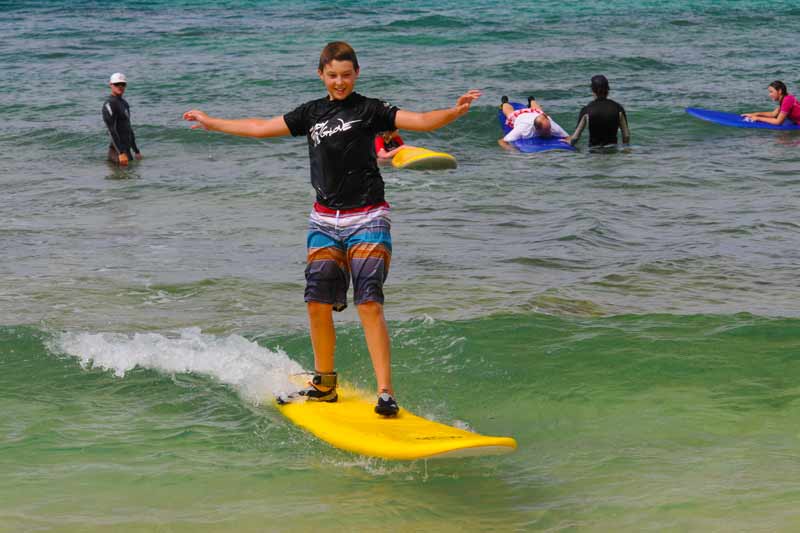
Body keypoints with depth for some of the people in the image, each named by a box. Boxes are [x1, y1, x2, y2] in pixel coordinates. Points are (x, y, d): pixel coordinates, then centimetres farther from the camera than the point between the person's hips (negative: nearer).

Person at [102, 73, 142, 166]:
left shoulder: (124, 103, 18)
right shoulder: (109, 104, -11)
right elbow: (112, 130, -19)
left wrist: (136, 151, 24)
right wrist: (121, 153, -27)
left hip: (126, 149, 9)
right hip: (117, 151, -9)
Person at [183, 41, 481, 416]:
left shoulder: (369, 110, -3)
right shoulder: (312, 113, 11)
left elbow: (421, 121, -14)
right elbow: (261, 128, 21)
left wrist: (454, 112, -33)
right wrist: (210, 123, 26)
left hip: (366, 220, -5)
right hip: (324, 220, 5)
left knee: (369, 304, -13)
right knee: (317, 302, 3)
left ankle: (386, 393, -14)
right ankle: (324, 384, 20)